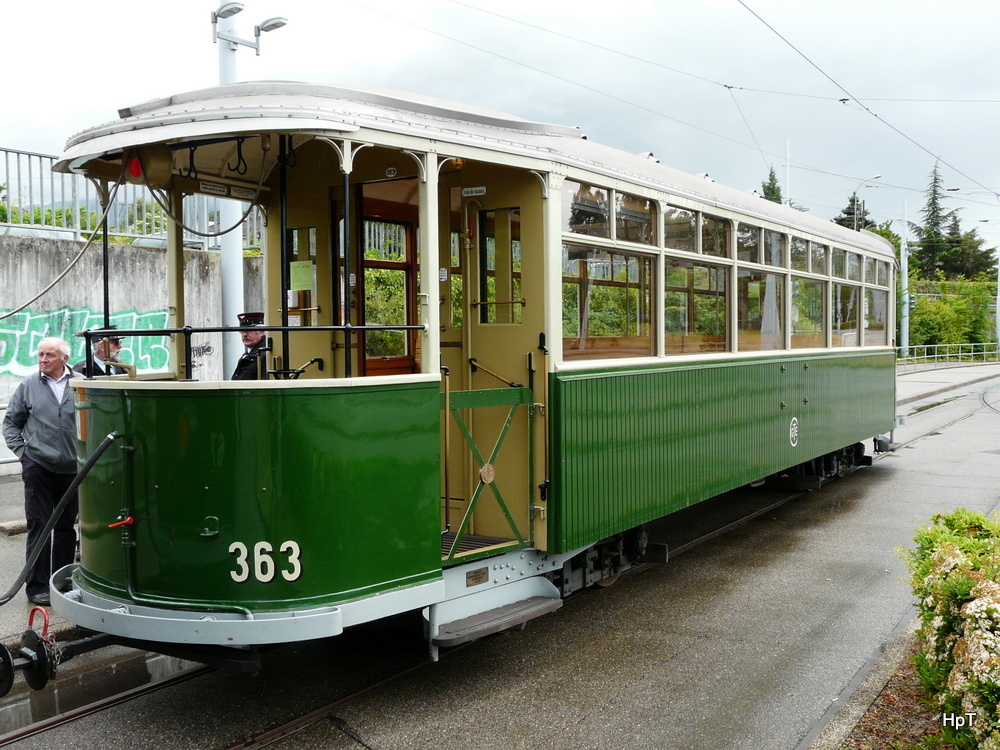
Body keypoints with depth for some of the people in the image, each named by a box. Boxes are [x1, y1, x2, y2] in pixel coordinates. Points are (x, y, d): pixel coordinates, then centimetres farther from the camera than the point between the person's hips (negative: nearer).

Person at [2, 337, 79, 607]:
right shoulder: (28, 386, 2)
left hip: (72, 467, 1)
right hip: (38, 466, -1)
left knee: (67, 526, 11)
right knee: (39, 526, 0)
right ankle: (37, 586, 7)